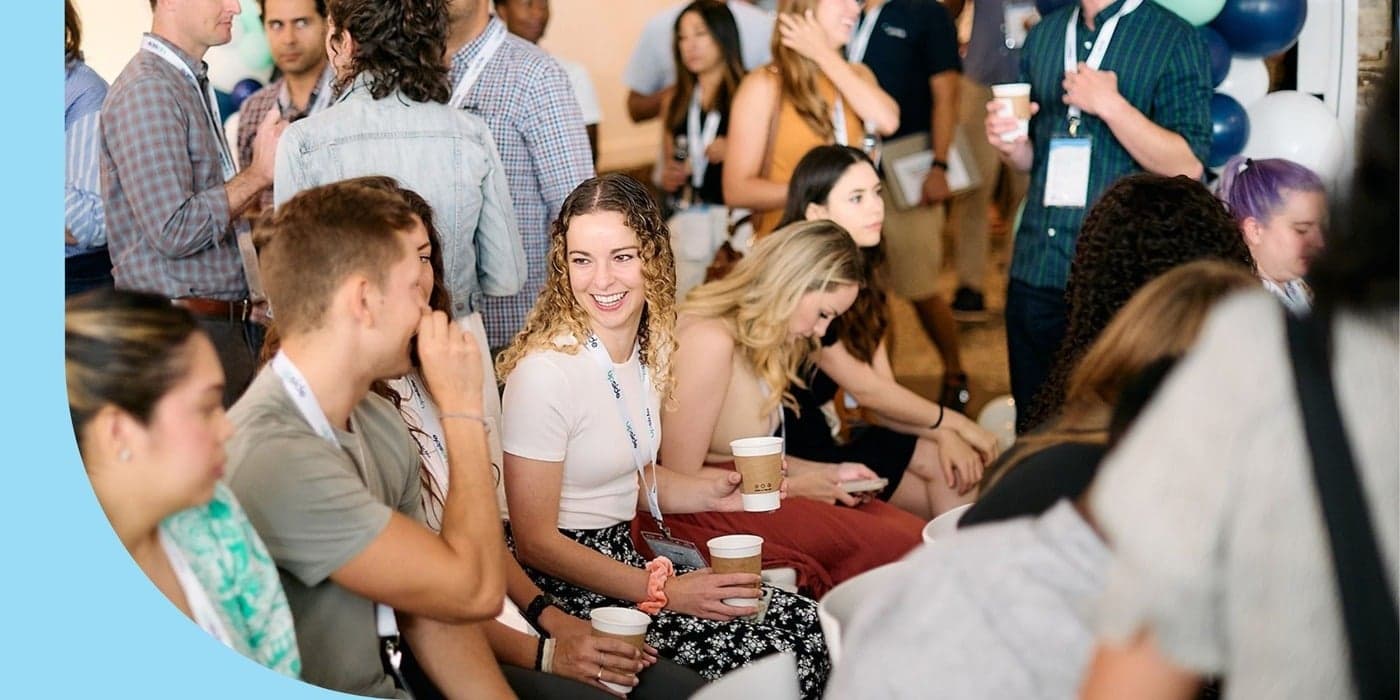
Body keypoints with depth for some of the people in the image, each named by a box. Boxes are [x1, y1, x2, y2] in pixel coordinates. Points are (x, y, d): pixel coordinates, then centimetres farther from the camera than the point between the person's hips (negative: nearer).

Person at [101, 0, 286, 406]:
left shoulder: (194, 84, 17)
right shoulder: (146, 91, -14)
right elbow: (174, 232, -20)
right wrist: (258, 174, -12)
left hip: (227, 324, 9)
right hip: (181, 332, -9)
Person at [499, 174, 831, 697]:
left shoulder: (650, 348, 4)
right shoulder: (545, 370, -21)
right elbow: (535, 540, -18)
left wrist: (713, 493, 0)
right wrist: (664, 591, -18)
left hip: (623, 556, 8)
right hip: (563, 586, -8)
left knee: (806, 625, -5)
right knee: (764, 657, -16)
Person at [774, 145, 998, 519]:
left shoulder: (860, 275, 7)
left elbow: (882, 390, 1)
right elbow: (865, 390, -14)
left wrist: (943, 435, -15)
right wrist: (956, 424, -7)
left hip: (824, 434, 8)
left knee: (961, 468, -7)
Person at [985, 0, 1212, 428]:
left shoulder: (1174, 40, -3)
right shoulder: (1044, 35, 13)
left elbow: (1188, 166, -10)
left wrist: (1110, 105, -18)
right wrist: (1010, 145, -1)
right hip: (1036, 269, 5)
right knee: (1035, 429, 11)